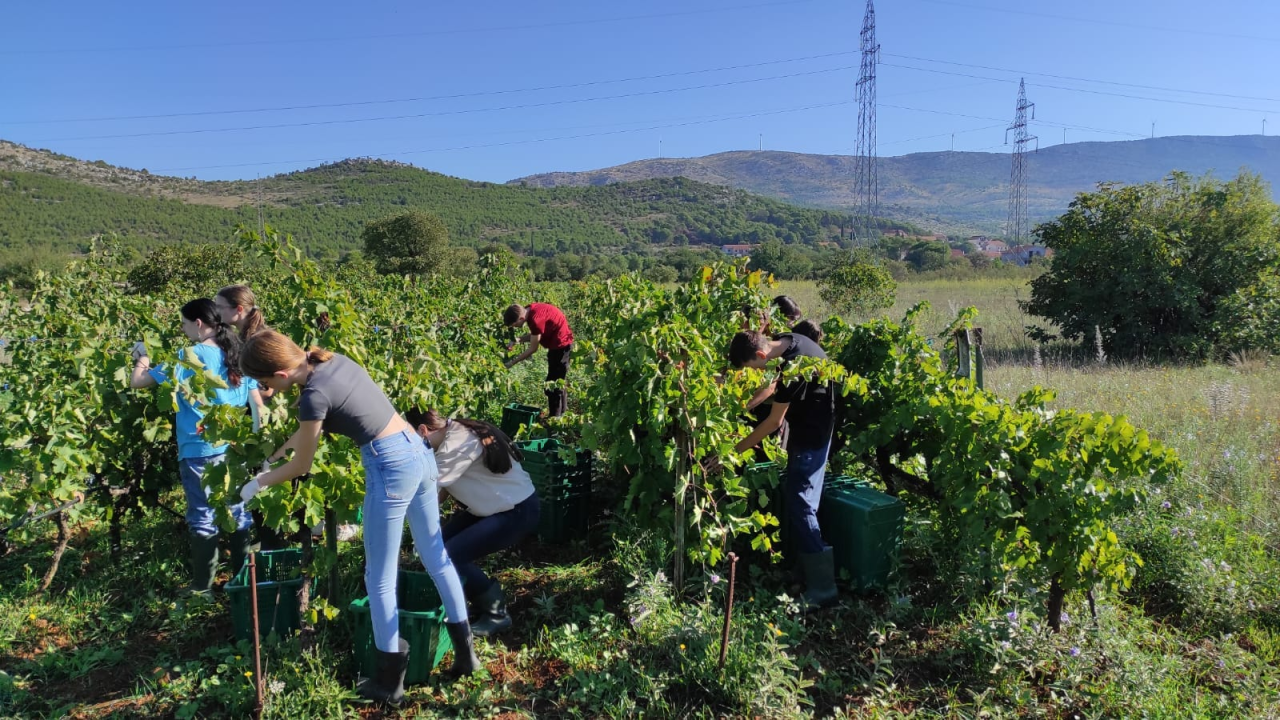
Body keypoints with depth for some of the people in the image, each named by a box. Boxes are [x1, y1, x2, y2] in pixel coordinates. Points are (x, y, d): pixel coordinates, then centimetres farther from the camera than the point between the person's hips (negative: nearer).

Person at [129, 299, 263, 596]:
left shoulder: (186, 357, -8)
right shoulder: (239, 357, 5)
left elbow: (136, 382, -2)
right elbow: (257, 405, 6)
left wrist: (142, 358, 17)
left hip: (198, 451, -4)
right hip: (234, 449, 4)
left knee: (203, 519, 5)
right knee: (240, 514, 11)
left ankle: (202, 588, 14)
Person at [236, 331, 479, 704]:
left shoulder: (314, 395, -16)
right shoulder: (334, 361, 7)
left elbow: (301, 467, -1)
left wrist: (257, 483, 16)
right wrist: (279, 450, 32)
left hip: (391, 467, -9)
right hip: (418, 452, 9)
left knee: (380, 579, 7)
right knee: (437, 558, 19)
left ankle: (389, 681, 17)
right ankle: (465, 651, 29)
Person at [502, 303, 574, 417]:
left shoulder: (536, 319, -29)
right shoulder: (530, 310, -2)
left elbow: (533, 348, -20)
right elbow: (534, 335, 8)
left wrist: (513, 362, -12)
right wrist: (517, 340, -6)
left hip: (560, 345, -10)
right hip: (560, 344, 10)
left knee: (553, 385, -5)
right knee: (558, 382, 20)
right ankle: (561, 415, 31)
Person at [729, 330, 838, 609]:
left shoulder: (793, 364, -29)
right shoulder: (783, 342, -3)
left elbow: (774, 421, -22)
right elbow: (776, 384, 16)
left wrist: (736, 449, -15)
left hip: (812, 431, -10)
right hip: (805, 424, 10)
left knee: (800, 501, -9)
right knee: (793, 494, 17)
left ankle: (822, 586, -5)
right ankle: (801, 566, 31)